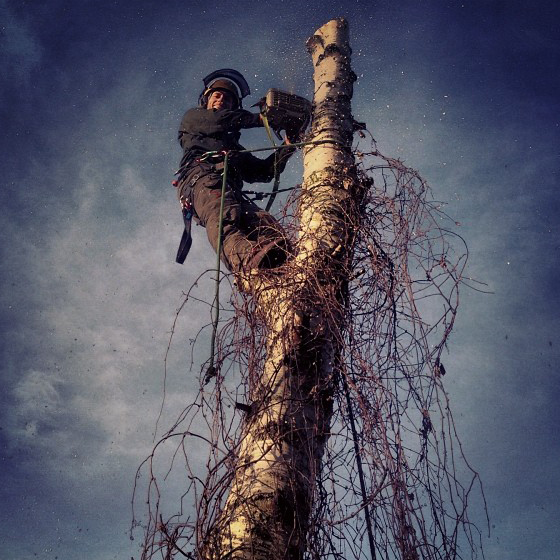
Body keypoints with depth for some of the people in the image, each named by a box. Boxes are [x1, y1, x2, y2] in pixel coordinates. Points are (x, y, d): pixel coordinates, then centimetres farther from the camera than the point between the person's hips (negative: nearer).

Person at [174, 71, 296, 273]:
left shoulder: (234, 146, 45)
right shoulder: (192, 117, 35)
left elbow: (264, 171, 32)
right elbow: (218, 120, 12)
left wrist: (288, 146, 20)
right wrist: (261, 119, 15)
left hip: (232, 190, 5)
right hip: (201, 178, -5)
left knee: (266, 224, -29)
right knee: (222, 218, -39)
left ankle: (283, 270, -58)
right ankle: (248, 261, -69)